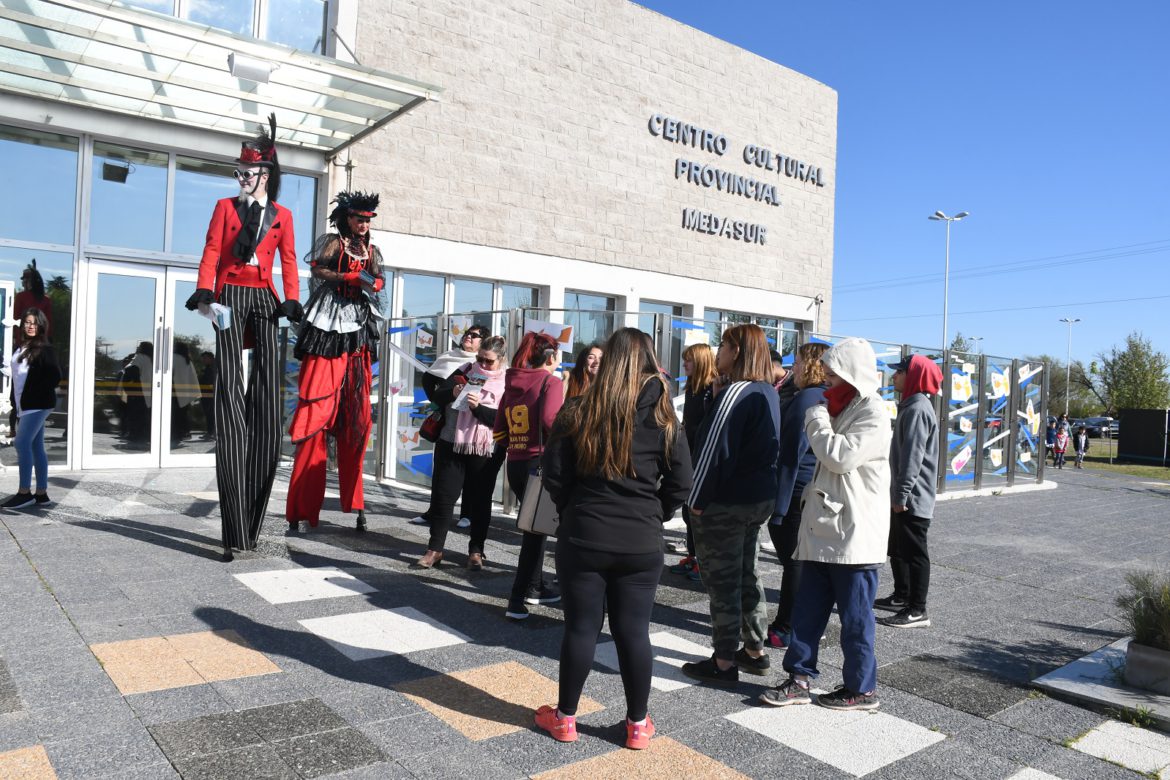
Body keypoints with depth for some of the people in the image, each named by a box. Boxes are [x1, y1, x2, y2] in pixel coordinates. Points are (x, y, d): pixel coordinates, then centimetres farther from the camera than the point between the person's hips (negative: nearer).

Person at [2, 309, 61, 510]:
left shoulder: (44, 349, -7)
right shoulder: (20, 348, 17)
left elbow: (55, 376, -14)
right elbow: (16, 376, 19)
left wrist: (36, 394, -13)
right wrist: (16, 403, 12)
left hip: (37, 405, -8)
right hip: (24, 406, 8)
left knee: (22, 443, -14)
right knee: (36, 447, 7)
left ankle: (24, 492, -10)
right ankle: (41, 493, 10)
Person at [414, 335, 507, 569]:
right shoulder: (465, 371, 6)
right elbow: (438, 395, 4)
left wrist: (478, 407, -23)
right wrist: (452, 393, -16)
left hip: (485, 452, -2)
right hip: (451, 445, 3)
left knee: (480, 500, 8)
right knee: (442, 495, 5)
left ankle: (476, 550, 20)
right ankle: (435, 548, 14)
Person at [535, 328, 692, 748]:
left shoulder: (578, 411, -5)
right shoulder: (661, 416, -3)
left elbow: (555, 475, -3)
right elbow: (681, 480, -1)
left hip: (583, 536, 0)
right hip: (641, 543, 1)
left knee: (580, 627, 10)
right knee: (634, 630, 9)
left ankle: (565, 717, 24)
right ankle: (637, 725, 22)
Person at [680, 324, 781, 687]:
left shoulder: (736, 393, -19)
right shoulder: (769, 393, 9)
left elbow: (715, 449, -21)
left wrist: (697, 499, -15)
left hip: (725, 503, -9)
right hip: (761, 497, 9)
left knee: (722, 581, 1)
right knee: (747, 575, 19)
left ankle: (724, 663, 10)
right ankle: (754, 651, 30)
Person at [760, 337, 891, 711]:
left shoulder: (873, 413, -13)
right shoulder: (839, 407, 16)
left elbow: (840, 456, -23)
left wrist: (816, 419, -11)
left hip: (854, 532, -9)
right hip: (823, 528, 9)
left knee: (855, 616, 5)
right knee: (808, 608, 11)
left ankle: (862, 688, 19)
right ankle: (799, 679, 20)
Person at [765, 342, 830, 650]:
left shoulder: (806, 399, -16)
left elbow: (792, 455, -19)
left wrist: (777, 507, -18)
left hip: (797, 495, -9)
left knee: (793, 562, 0)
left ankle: (786, 631, 10)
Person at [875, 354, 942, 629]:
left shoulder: (918, 409, -17)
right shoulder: (911, 406, 17)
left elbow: (913, 455, -24)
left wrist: (902, 494, -24)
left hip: (913, 499, -11)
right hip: (903, 497, 11)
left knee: (913, 552, -5)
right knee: (897, 548, 20)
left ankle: (917, 611, 1)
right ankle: (902, 597, 33)